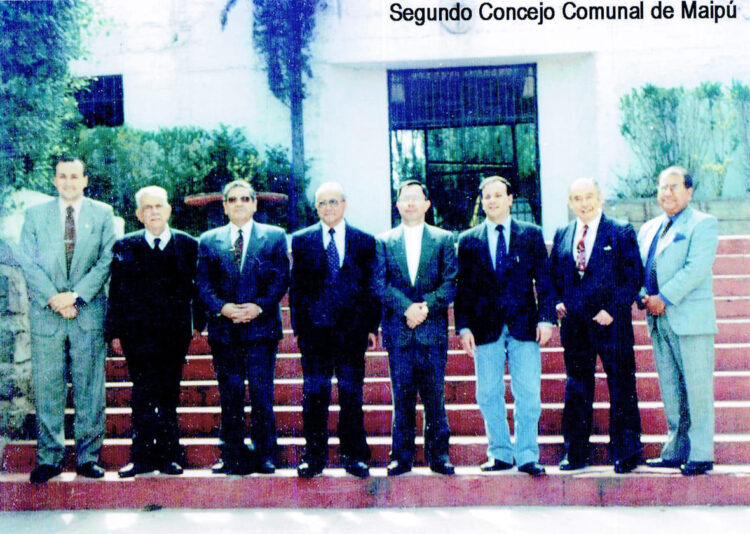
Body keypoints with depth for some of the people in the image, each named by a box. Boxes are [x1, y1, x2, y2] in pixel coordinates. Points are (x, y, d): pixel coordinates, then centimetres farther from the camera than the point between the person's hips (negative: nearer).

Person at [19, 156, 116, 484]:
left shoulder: (102, 214, 8)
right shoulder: (35, 214, 10)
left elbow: (107, 261, 0)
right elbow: (28, 261, 3)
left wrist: (76, 295, -10)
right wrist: (53, 298, -10)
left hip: (89, 311, -1)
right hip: (46, 312, 1)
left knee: (89, 388, 2)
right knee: (47, 388, 2)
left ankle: (88, 456, 10)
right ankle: (49, 458, 11)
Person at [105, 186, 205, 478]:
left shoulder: (188, 245, 7)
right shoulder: (125, 247, 6)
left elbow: (198, 287, 10)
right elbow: (116, 292, 6)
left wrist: (198, 323, 6)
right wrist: (114, 332, 2)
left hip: (175, 333, 1)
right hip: (137, 333, 0)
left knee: (168, 394, 5)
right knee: (144, 393, -2)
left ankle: (167, 456, 13)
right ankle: (143, 456, 5)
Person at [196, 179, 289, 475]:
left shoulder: (274, 236, 9)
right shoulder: (209, 240, 13)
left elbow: (281, 279, 1)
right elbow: (203, 284, 6)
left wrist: (258, 306, -13)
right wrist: (222, 307, -12)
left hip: (261, 326, -2)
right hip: (224, 329, 2)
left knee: (262, 393, -2)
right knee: (230, 396, 5)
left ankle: (264, 455, 7)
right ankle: (232, 456, 13)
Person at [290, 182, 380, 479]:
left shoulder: (364, 241, 8)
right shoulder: (301, 240, 9)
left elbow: (371, 287, 8)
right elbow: (296, 287, 8)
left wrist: (371, 326, 2)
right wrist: (299, 325, 1)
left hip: (351, 330, 0)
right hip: (314, 329, 0)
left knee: (351, 393, 4)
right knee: (314, 394, 2)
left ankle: (354, 456, 14)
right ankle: (314, 457, 10)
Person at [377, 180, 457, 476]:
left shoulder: (443, 239, 9)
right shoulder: (384, 241, 10)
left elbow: (451, 282, 1)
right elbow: (381, 284, 1)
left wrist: (426, 307, -13)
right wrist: (406, 307, -14)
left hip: (433, 329, 0)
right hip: (398, 330, 1)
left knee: (434, 396, 2)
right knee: (402, 396, 3)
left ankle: (438, 455, 11)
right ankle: (402, 456, 10)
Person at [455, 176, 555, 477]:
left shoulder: (531, 235, 8)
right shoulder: (468, 240, 9)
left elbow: (544, 279, 6)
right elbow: (463, 288, 8)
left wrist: (546, 318, -4)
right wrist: (463, 327, -1)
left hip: (524, 325, -1)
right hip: (486, 328, 1)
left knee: (528, 394, -3)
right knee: (488, 395, 4)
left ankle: (527, 456, 6)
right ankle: (500, 453, 15)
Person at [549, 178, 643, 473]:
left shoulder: (622, 232, -1)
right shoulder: (562, 235, 12)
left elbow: (634, 276, -4)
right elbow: (553, 277, 19)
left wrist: (612, 310, -13)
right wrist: (557, 303, 1)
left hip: (612, 323, -4)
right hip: (575, 324, 4)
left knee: (622, 390, 1)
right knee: (576, 390, 9)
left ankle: (626, 454, 11)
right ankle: (575, 453, 17)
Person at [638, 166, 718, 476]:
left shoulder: (703, 224, 0)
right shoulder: (648, 229, 20)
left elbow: (697, 267, -13)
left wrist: (665, 298, -17)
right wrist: (644, 298, -1)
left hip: (690, 318, -6)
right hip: (659, 321, 6)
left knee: (696, 388, -4)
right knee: (670, 390, 9)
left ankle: (700, 455, 2)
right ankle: (676, 450, 16)